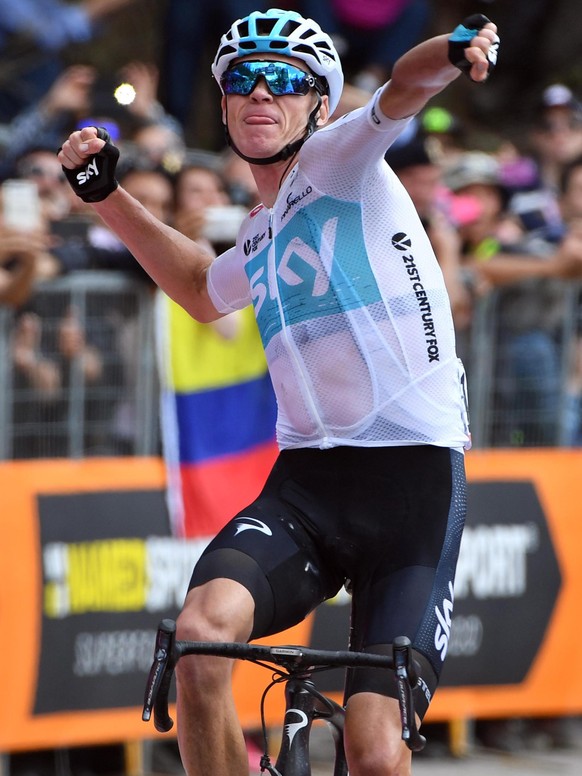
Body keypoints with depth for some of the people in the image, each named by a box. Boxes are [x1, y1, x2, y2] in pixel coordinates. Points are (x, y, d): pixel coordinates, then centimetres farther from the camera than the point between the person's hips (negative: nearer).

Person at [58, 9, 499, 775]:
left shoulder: (338, 161, 1)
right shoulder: (262, 234, 20)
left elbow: (399, 93, -22)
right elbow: (204, 291, 44)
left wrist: (455, 50, -44)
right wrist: (107, 194, 37)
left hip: (412, 480, -6)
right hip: (305, 480, 6)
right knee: (202, 631, -26)